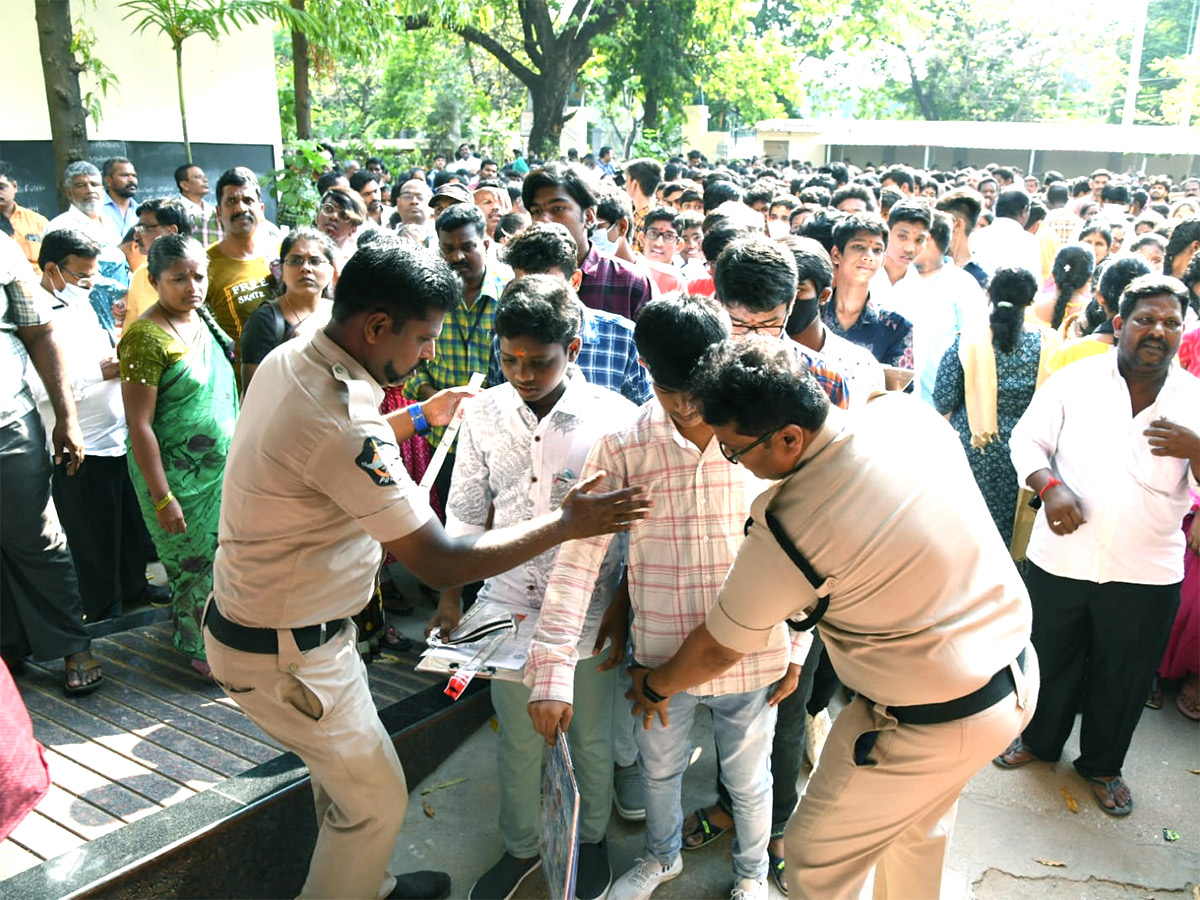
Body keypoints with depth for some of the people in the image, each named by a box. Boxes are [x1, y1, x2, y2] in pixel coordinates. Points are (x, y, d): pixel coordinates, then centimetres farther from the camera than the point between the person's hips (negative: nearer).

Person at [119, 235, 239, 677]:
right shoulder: (147, 338, -18)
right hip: (179, 476, -7)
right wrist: (162, 498, -19)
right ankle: (204, 652, 22)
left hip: (221, 470, 7)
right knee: (197, 563, 4)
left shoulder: (203, 321, 6)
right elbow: (139, 426, -19)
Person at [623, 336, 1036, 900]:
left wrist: (654, 687, 8)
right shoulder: (905, 412, -11)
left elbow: (719, 649, -10)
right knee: (920, 824, 30)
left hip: (936, 722, -8)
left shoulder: (786, 526, -27)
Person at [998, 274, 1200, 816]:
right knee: (1050, 658, 16)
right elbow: (1027, 439, -2)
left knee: (1124, 677, 15)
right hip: (1061, 558, 0)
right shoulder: (1076, 380, -3)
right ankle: (1039, 740, 43)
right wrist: (1049, 486, -21)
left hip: (1146, 573, 1)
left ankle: (1102, 765, 40)